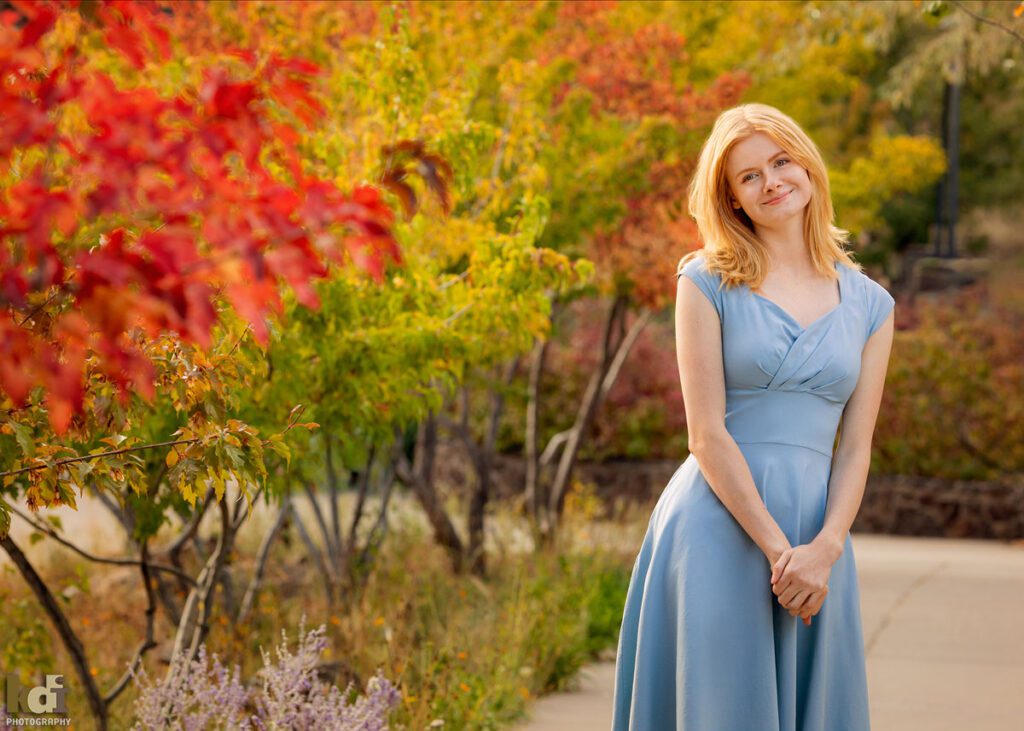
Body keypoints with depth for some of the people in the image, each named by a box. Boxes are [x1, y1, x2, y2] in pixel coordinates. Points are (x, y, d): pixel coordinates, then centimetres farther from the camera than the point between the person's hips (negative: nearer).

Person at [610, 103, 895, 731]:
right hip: (719, 531, -3)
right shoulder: (708, 282, 0)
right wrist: (777, 550, -13)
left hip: (816, 542, 3)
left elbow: (856, 448, 7)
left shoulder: (869, 304, 10)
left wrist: (824, 549, -10)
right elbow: (707, 434, -7)